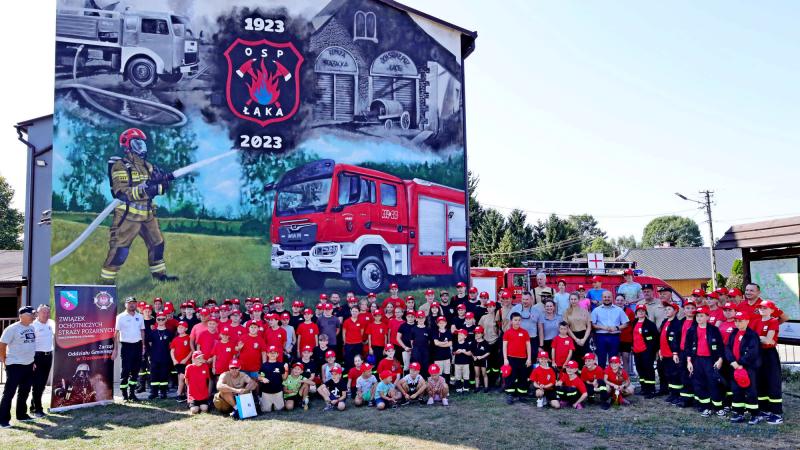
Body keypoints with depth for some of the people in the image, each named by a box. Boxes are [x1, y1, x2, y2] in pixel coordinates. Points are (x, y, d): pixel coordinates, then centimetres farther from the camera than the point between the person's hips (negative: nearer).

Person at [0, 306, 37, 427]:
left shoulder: (32, 328, 8)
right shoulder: (12, 329, -14)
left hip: (29, 365, 7)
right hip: (14, 365, -7)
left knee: (24, 391, 16)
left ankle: (21, 414, 28)